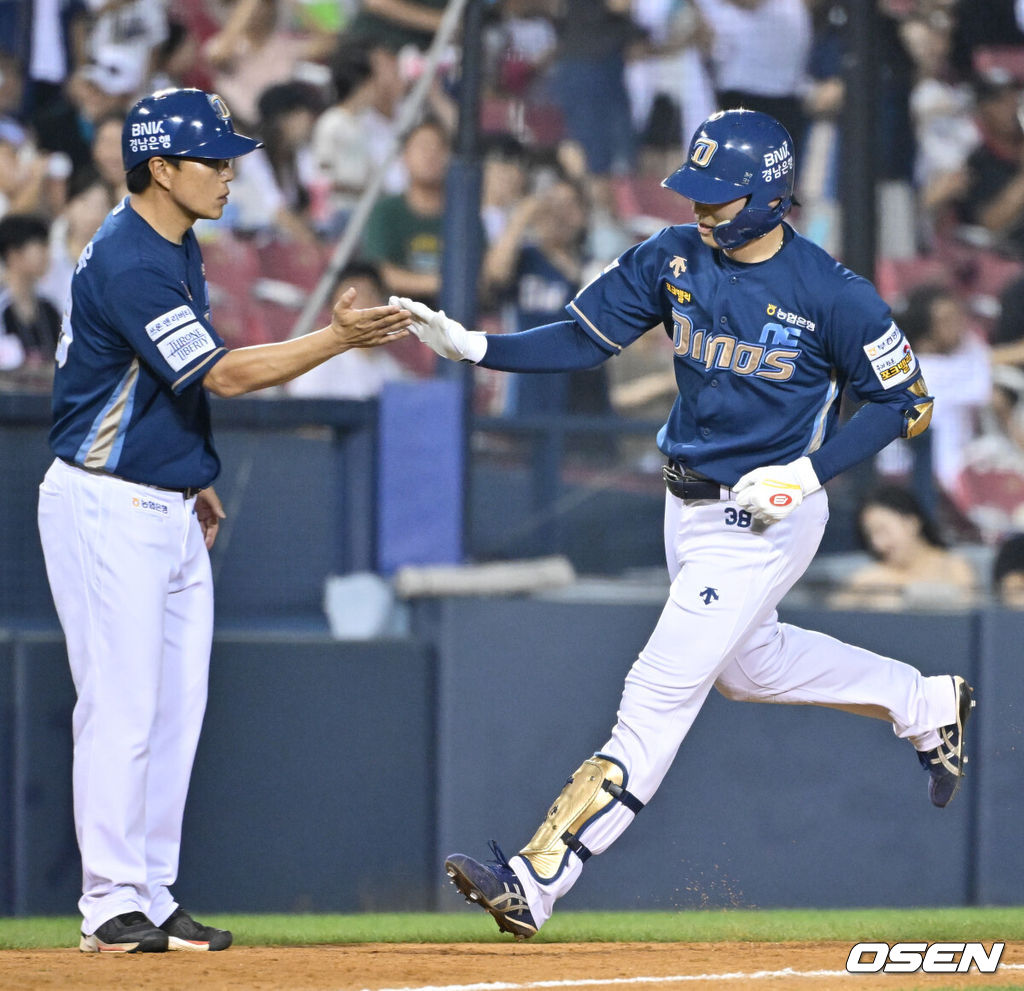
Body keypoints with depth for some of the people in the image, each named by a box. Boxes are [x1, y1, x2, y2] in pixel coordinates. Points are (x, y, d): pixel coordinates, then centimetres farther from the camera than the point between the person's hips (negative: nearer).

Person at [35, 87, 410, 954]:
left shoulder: (176, 246, 11)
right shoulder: (126, 264, -21)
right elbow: (224, 374, -25)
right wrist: (339, 338, -30)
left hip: (170, 512, 10)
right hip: (109, 512, -10)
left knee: (176, 711, 9)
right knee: (122, 708, -9)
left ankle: (153, 901, 14)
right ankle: (111, 907, -4)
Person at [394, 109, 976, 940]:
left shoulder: (830, 294, -20)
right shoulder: (674, 260, -5)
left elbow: (906, 400, -11)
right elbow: (585, 340, -3)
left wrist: (809, 473, -21)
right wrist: (473, 346, -18)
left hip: (766, 520, -8)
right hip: (690, 506, 8)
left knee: (661, 692, -12)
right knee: (746, 662, 28)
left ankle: (535, 884, -16)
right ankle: (924, 707, 50)